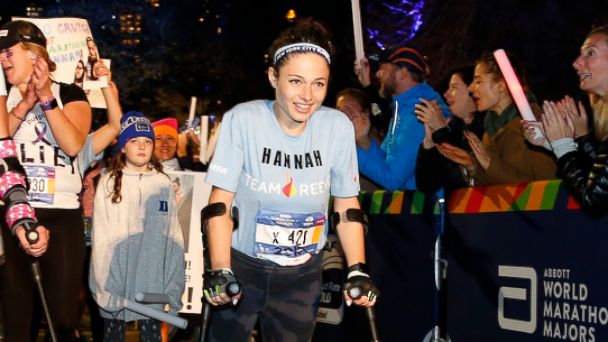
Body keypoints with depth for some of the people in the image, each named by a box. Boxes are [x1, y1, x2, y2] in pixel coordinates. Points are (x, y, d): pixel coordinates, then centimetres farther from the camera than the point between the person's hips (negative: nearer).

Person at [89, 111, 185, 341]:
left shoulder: (163, 184, 4)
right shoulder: (109, 183, 1)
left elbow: (173, 235, 2)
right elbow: (102, 236, -1)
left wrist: (173, 289, -2)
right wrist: (104, 285, -8)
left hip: (153, 283, 1)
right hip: (116, 279, 0)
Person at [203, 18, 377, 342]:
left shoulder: (338, 127, -11)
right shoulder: (243, 120, -17)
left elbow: (347, 205, 0)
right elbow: (219, 203, -14)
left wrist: (358, 270, -7)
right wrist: (219, 271, -22)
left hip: (303, 273, 2)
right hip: (242, 265, -2)